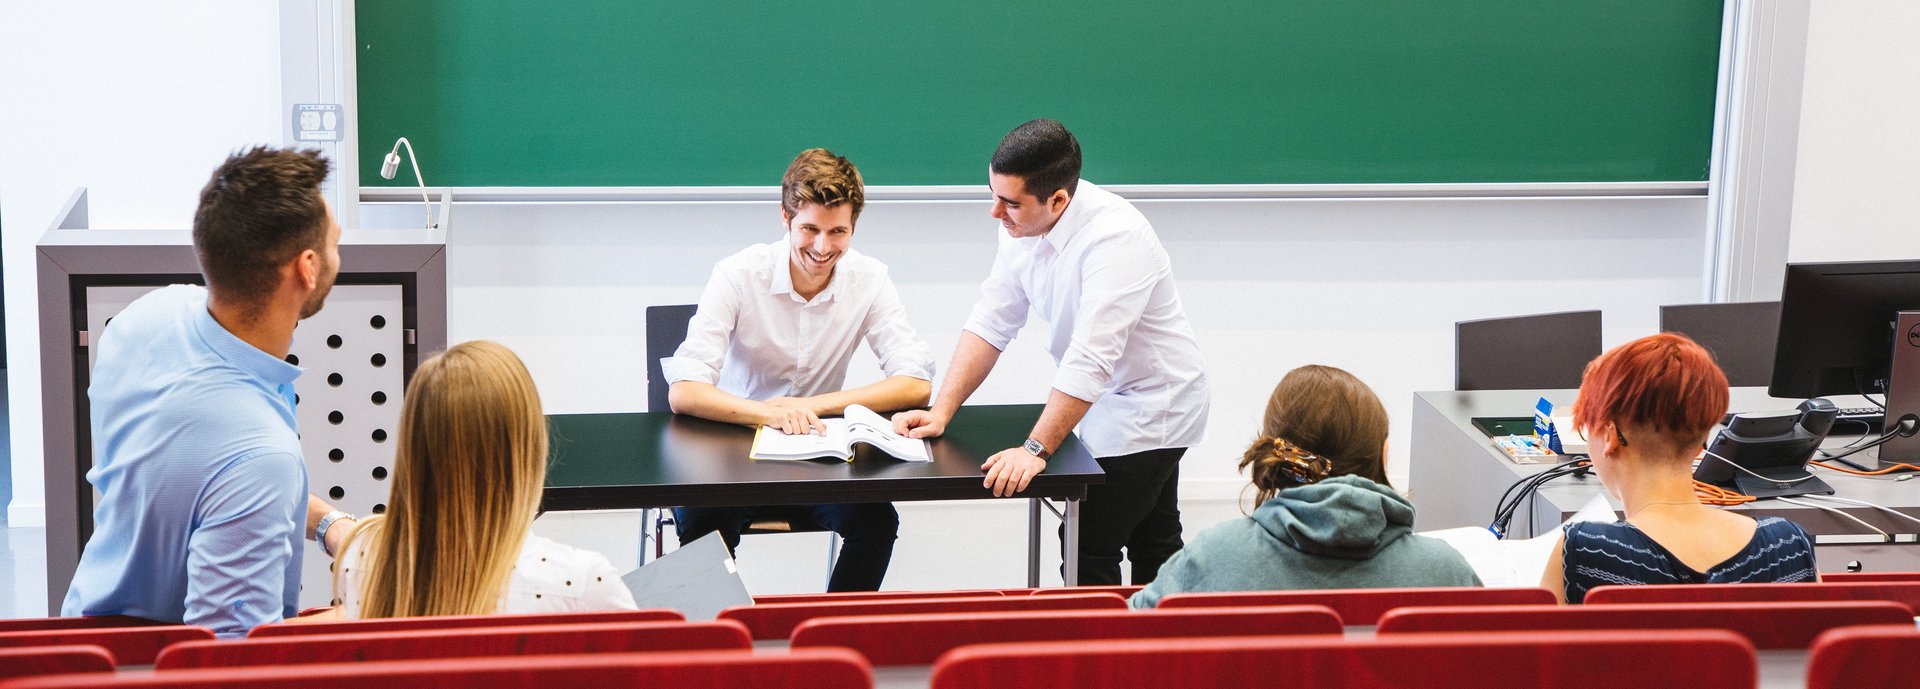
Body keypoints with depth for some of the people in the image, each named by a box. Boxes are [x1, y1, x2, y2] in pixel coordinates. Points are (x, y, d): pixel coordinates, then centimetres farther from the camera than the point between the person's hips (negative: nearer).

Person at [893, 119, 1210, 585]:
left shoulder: (1115, 237, -33)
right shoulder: (1022, 225, -8)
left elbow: (1092, 359, -37)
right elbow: (992, 322, -5)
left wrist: (1035, 449, -39)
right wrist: (941, 412, -13)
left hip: (1150, 407, -8)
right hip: (1104, 402, 9)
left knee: (1089, 549, -9)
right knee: (1153, 545, 22)